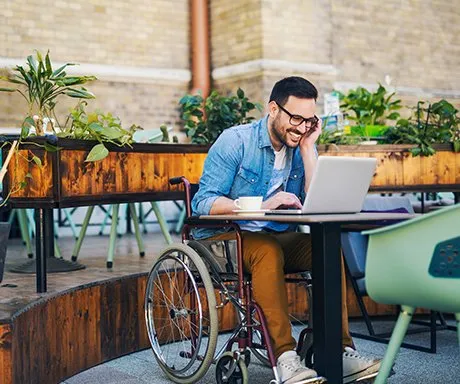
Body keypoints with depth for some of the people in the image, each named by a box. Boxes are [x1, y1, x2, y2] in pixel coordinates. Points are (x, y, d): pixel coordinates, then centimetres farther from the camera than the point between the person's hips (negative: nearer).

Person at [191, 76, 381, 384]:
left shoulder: (302, 146, 6)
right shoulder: (235, 141, -10)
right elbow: (204, 202, -19)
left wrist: (308, 149, -10)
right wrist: (261, 206, -30)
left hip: (277, 236, 5)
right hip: (223, 238, -5)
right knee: (268, 250, -36)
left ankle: (342, 352, -23)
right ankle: (285, 358, -38)